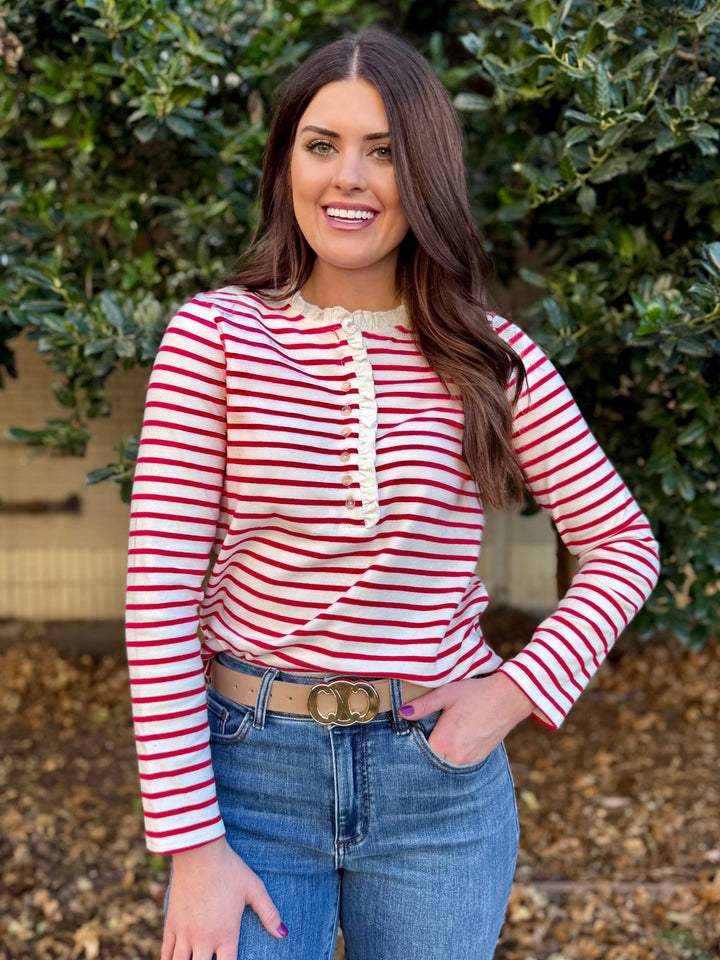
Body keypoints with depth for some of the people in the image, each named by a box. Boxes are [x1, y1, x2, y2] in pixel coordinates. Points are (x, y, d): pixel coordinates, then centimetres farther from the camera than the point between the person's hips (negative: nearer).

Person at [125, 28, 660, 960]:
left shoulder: (491, 358, -1)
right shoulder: (215, 335, -7)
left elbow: (623, 544, 6)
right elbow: (160, 590, -9)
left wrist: (518, 692, -7)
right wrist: (190, 847, -11)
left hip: (442, 780, 2)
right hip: (250, 768, -2)